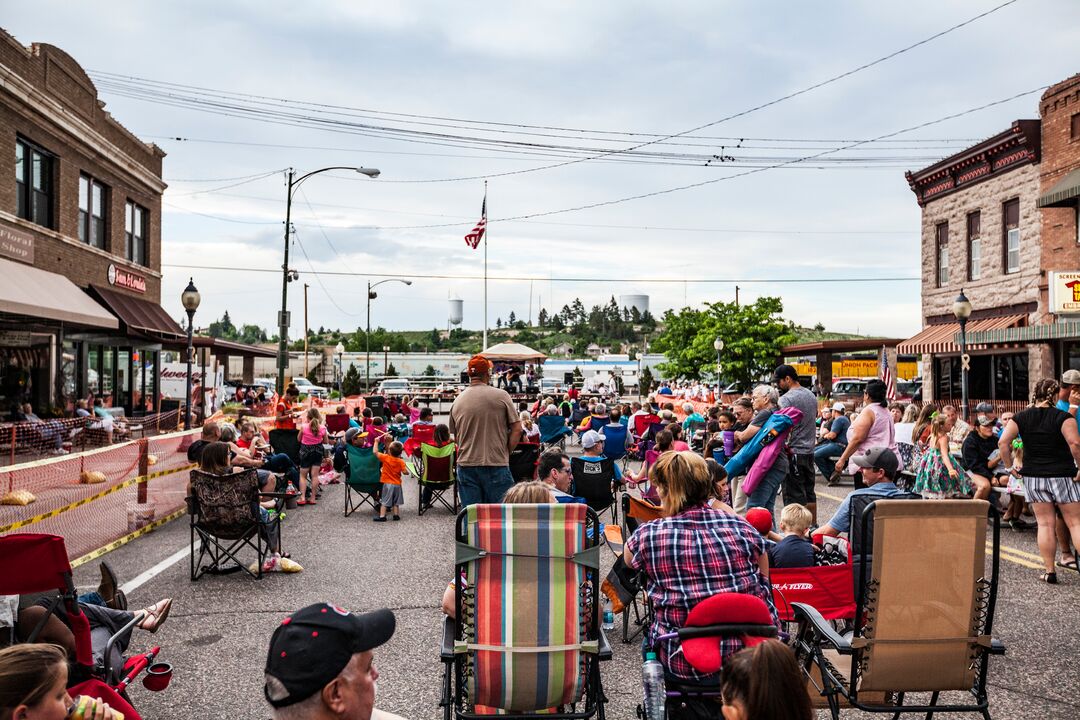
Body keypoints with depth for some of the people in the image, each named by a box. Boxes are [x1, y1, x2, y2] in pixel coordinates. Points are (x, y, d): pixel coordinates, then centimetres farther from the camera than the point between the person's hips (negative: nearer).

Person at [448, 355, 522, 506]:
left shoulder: (457, 402, 7)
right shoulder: (501, 396, -4)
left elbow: (456, 437, 14)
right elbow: (517, 429, -4)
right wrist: (505, 453, 5)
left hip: (465, 466, 4)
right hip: (496, 465, -3)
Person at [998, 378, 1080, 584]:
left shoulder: (1021, 418, 2)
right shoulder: (1063, 417, -7)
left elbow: (1003, 442, -6)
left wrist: (1009, 466, 2)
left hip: (1033, 476, 3)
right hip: (1063, 475, -3)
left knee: (1045, 523, 6)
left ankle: (1049, 571, 7)